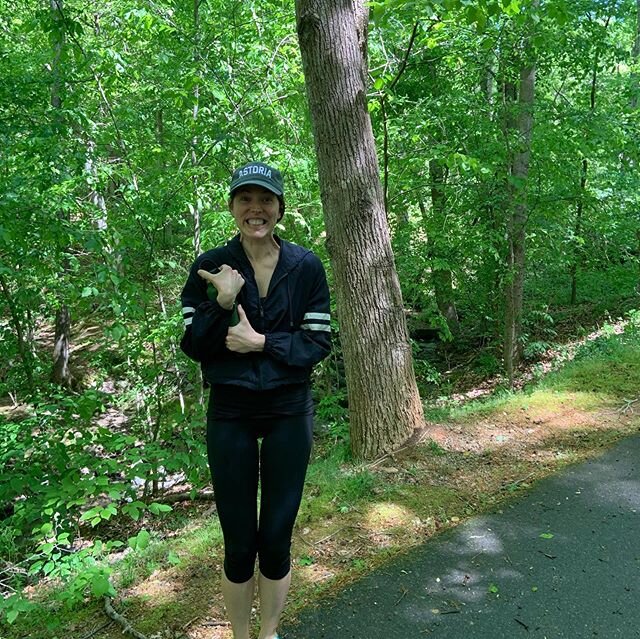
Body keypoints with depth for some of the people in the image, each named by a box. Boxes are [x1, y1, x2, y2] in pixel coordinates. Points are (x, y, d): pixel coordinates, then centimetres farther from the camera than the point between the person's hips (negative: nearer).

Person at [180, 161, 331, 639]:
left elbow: (319, 342, -5)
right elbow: (193, 346, -7)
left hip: (289, 415, 0)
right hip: (230, 416, 0)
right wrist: (222, 303, -23)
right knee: (239, 544, 10)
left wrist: (261, 342, -18)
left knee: (276, 539, 11)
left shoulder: (306, 267, -5)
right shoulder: (210, 267, -5)